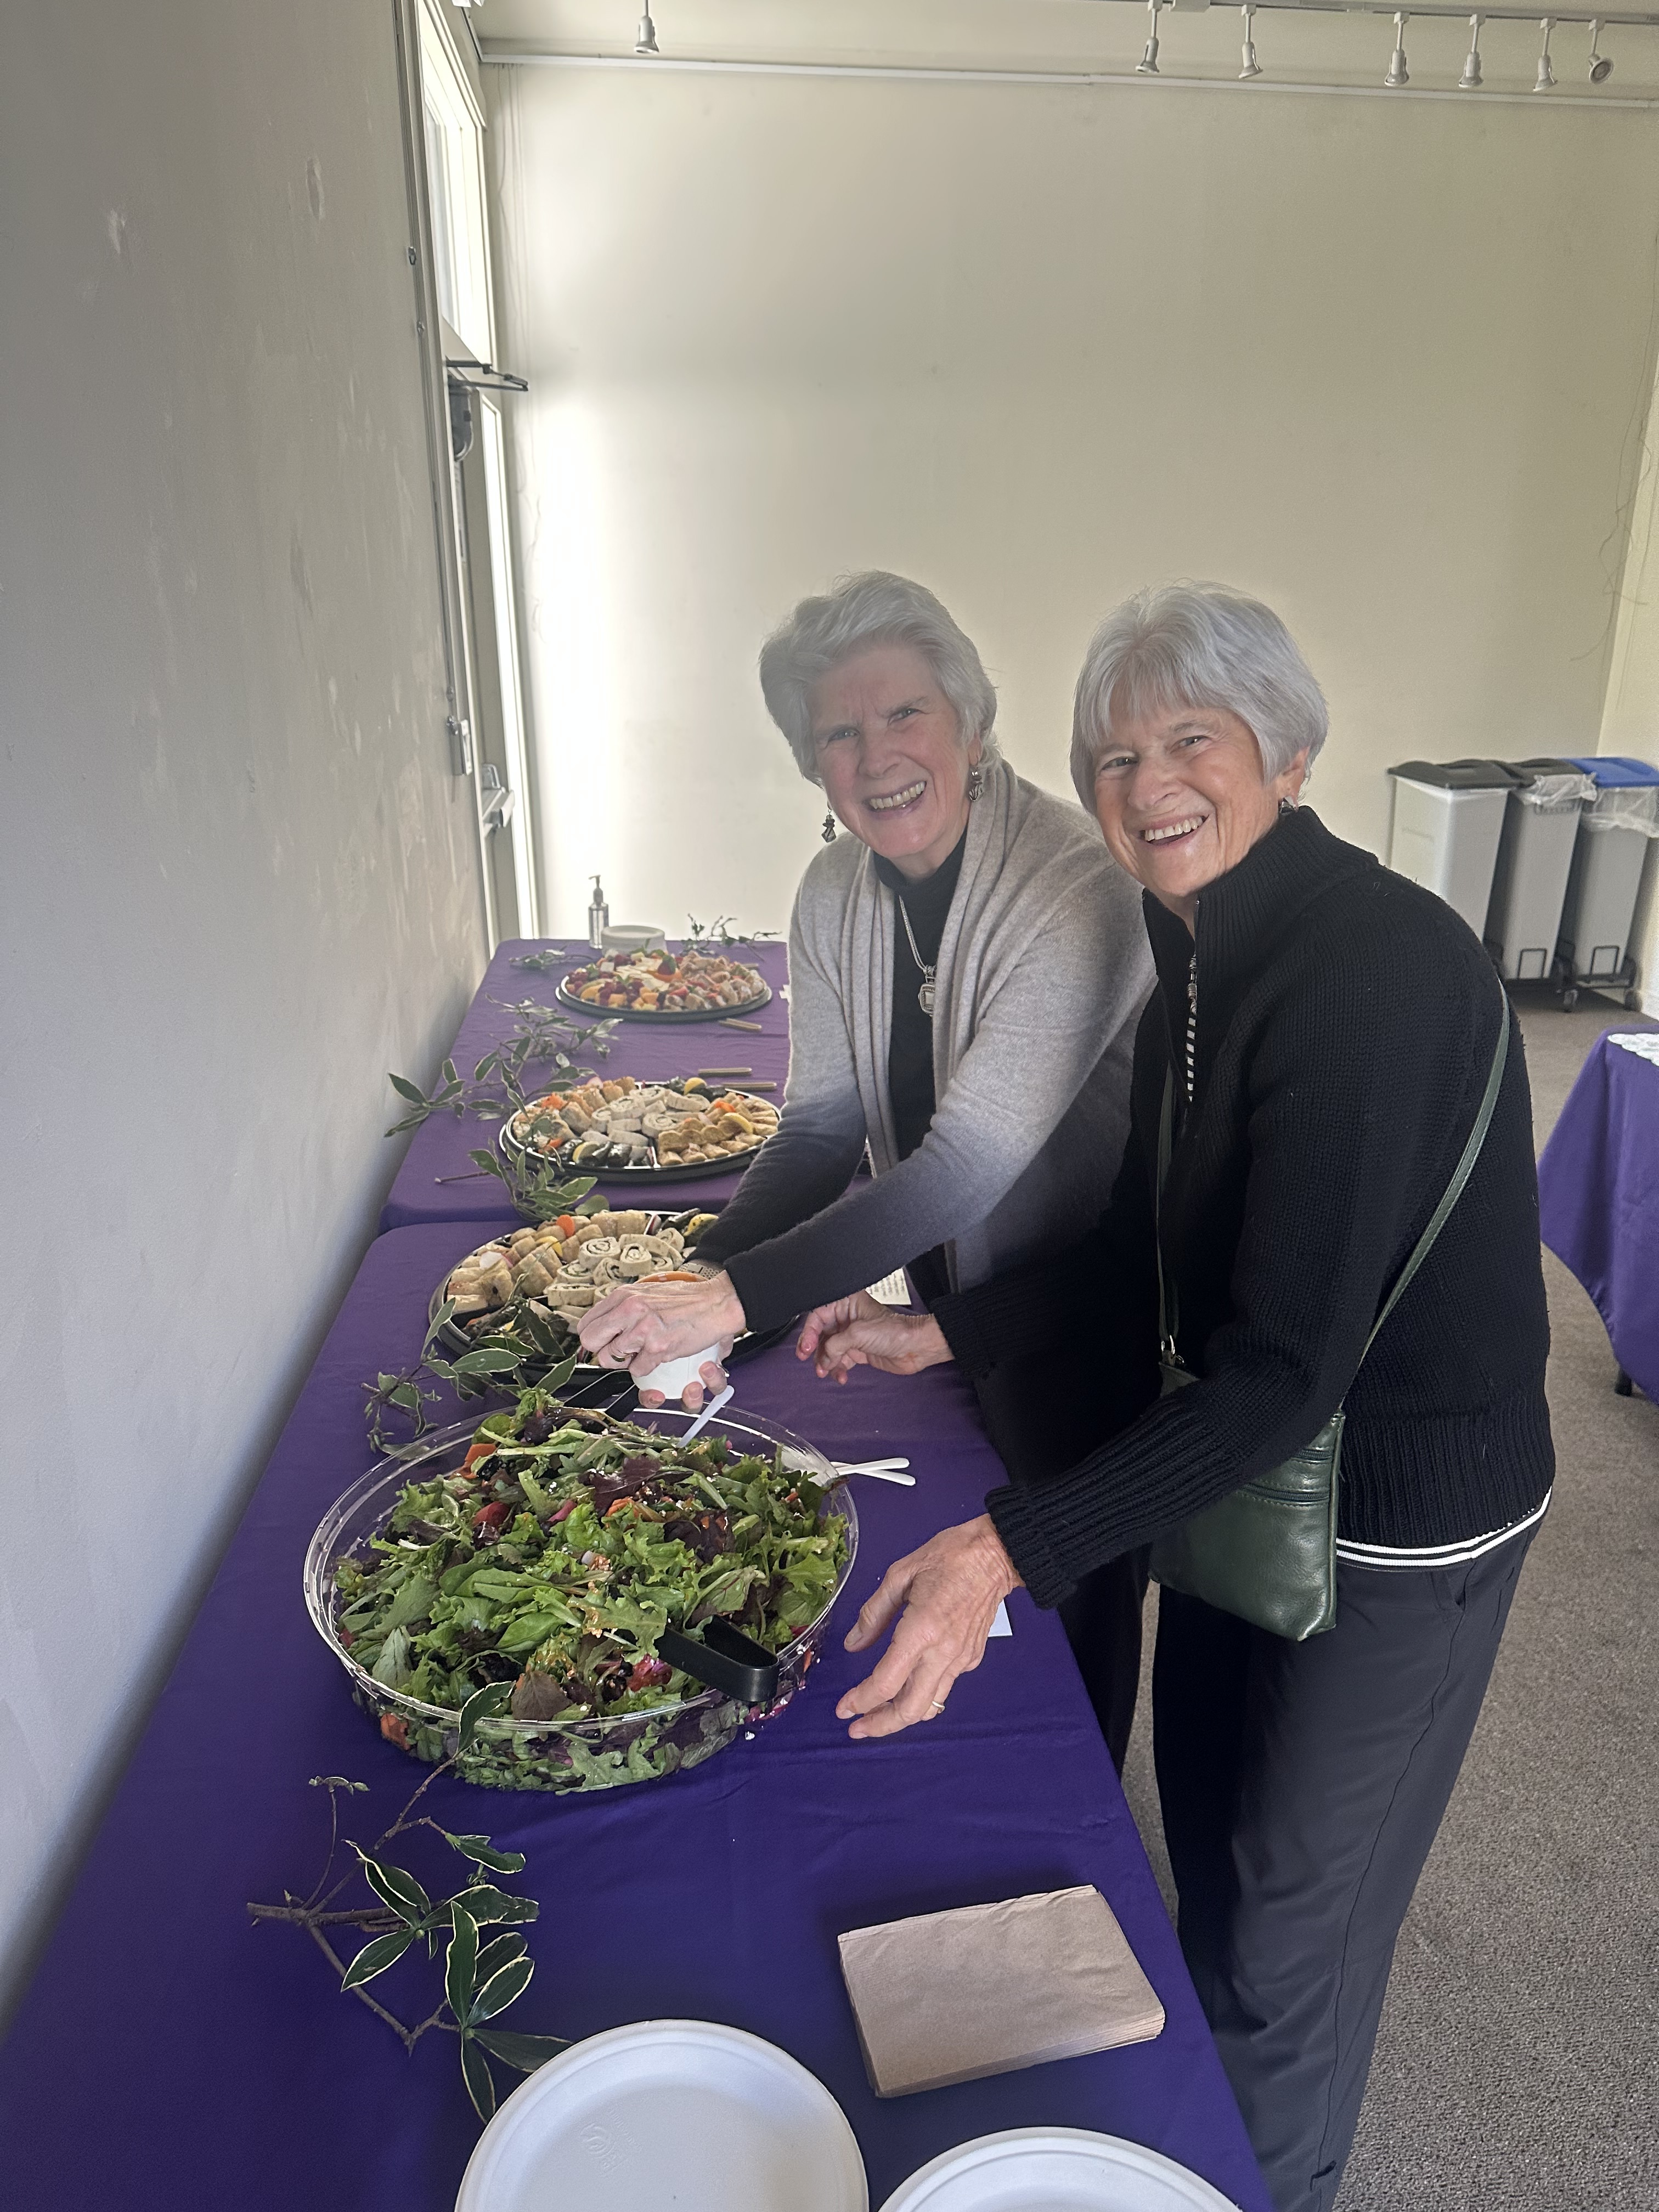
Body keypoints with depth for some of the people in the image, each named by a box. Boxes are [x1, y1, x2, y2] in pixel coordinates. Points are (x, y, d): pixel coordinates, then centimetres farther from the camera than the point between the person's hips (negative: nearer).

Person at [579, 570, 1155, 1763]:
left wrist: (740, 1295, -39)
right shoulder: (838, 894, -7)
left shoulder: (1077, 890, -31)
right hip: (951, 1289, 7)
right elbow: (823, 1129, -6)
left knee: (1077, 1591, 15)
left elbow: (969, 1161, -35)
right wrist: (698, 1286, -22)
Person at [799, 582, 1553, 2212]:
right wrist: (943, 1333, -2)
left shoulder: (1375, 965, -30)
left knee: (1289, 1926, 13)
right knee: (1204, 1819, 29)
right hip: (1244, 1456, 9)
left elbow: (1289, 1363, -33)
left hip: (1401, 1520, -8)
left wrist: (1010, 1551, -37)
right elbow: (1149, 1248, 6)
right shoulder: (1199, 946, -1)